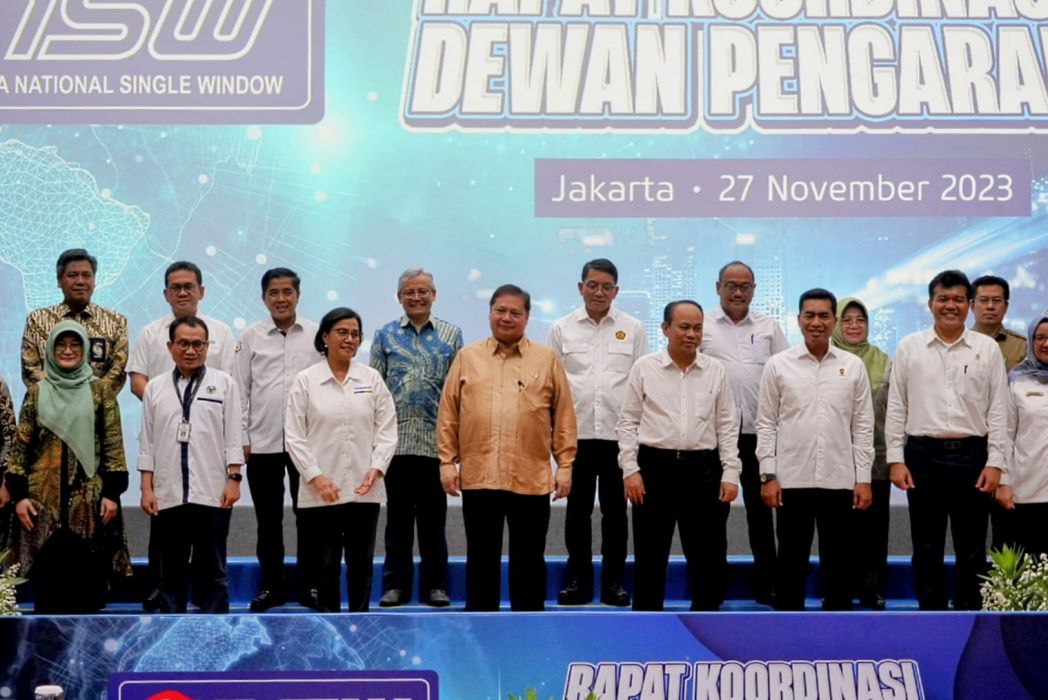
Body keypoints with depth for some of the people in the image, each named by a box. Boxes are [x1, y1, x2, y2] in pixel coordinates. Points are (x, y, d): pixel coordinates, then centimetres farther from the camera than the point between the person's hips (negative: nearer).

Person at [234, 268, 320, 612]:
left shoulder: (316, 335, 2)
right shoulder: (251, 337, 4)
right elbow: (240, 390, 5)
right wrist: (241, 438, 1)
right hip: (262, 442, 1)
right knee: (268, 519, 8)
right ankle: (271, 585, 18)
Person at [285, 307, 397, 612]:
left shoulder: (372, 379, 6)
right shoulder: (305, 381, 0)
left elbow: (387, 429, 5)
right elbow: (294, 435, -2)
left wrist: (376, 468, -9)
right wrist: (315, 476, -11)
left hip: (364, 490, 2)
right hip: (321, 492, -2)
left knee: (361, 564, 9)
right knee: (325, 565, 4)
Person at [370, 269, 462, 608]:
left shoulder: (451, 335, 8)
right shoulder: (385, 335, 8)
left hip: (436, 440, 0)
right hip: (395, 439, 0)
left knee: (433, 516, 5)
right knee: (398, 515, 5)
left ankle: (435, 584, 13)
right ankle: (395, 584, 13)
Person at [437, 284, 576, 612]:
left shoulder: (547, 360, 6)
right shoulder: (467, 357, 8)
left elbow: (564, 416, 4)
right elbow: (448, 414, 7)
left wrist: (565, 465, -1)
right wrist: (447, 462, 1)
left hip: (531, 479, -1)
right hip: (478, 477, 1)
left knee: (528, 560, 7)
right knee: (481, 559, 9)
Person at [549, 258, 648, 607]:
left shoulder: (633, 329, 6)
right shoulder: (562, 329, 7)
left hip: (618, 433, 0)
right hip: (575, 433, 1)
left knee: (614, 510, 5)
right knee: (578, 510, 6)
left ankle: (613, 582, 13)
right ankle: (577, 580, 14)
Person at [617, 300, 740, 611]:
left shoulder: (716, 370, 6)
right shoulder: (644, 368, 2)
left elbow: (727, 426, 6)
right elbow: (628, 422, 3)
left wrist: (730, 473, -1)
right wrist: (630, 469, -6)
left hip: (702, 469, 1)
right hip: (655, 467, -1)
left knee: (708, 553, 3)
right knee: (650, 554, 6)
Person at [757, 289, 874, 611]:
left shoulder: (853, 366, 5)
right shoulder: (778, 365, 1)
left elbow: (863, 426, 5)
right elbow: (766, 424, 2)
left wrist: (864, 478, 0)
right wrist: (768, 475, -5)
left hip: (839, 480, 1)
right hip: (792, 479, -1)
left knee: (837, 563, 7)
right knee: (791, 561, 6)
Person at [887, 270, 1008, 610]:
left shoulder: (987, 349, 3)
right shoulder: (909, 347, 4)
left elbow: (998, 410, 3)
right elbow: (896, 408, 4)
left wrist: (995, 462, -4)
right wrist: (896, 459, -2)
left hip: (972, 455, 0)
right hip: (923, 455, 0)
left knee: (971, 548, 5)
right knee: (927, 547, 8)